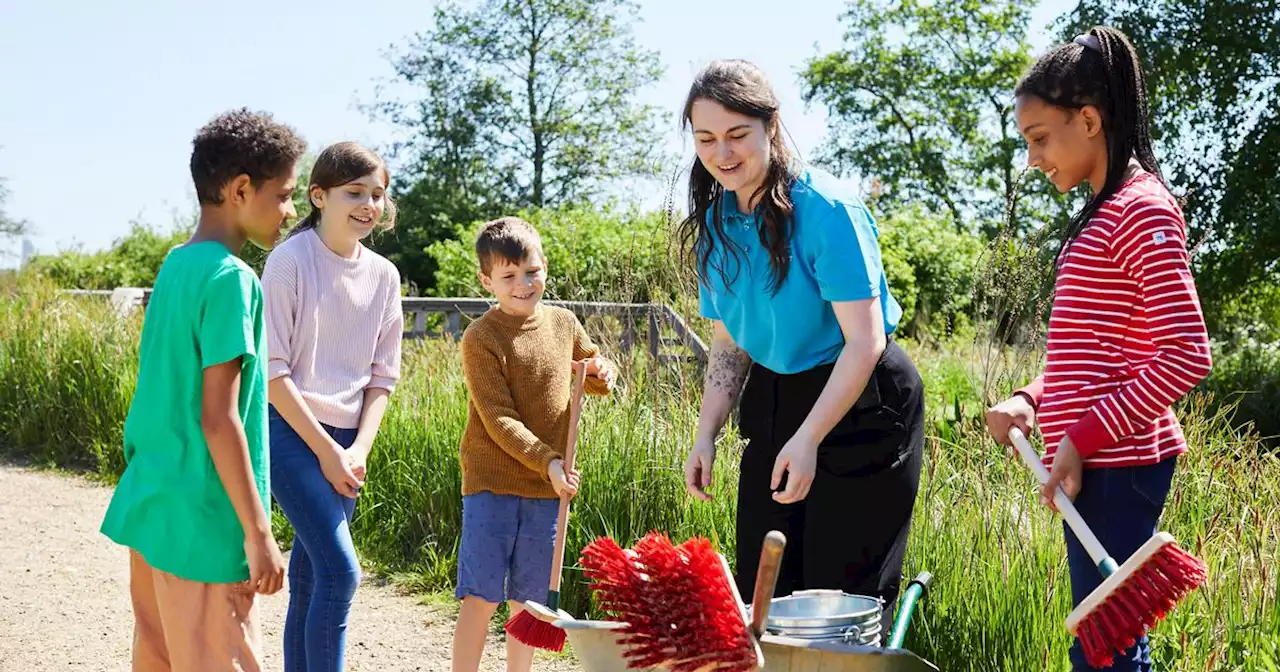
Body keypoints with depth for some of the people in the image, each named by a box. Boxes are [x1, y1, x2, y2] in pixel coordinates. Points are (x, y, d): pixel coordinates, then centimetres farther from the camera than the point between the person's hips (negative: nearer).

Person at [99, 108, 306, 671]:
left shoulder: (175, 264, 9)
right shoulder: (231, 277, -17)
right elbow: (218, 418, -20)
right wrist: (258, 533, -17)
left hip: (151, 505, 8)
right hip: (202, 522, -8)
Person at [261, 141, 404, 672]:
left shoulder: (383, 275, 5)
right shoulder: (291, 259, -11)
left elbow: (382, 376, 9)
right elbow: (272, 369, -13)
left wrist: (358, 451, -4)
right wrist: (325, 450, -13)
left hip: (347, 440, 5)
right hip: (291, 430, -5)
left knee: (309, 579, 11)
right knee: (340, 571, -15)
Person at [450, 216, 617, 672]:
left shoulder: (563, 323, 5)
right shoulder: (481, 338, -11)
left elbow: (592, 371, 21)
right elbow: (499, 420, -15)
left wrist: (602, 373, -3)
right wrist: (548, 462, -22)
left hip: (546, 489, 5)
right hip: (492, 483, -5)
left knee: (527, 602, 13)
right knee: (481, 597, -5)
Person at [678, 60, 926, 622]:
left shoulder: (825, 209, -19)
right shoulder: (714, 222, 2)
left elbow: (865, 342, -21)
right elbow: (730, 345, 10)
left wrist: (808, 439, -27)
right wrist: (705, 437, -1)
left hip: (861, 405, -7)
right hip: (772, 402, 7)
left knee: (842, 599, -3)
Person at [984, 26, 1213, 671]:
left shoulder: (1142, 208, -12)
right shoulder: (1101, 213, 17)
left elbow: (1186, 355, -18)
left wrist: (1083, 437, -18)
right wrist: (1030, 400, 6)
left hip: (1116, 466, -10)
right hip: (1096, 465, 10)